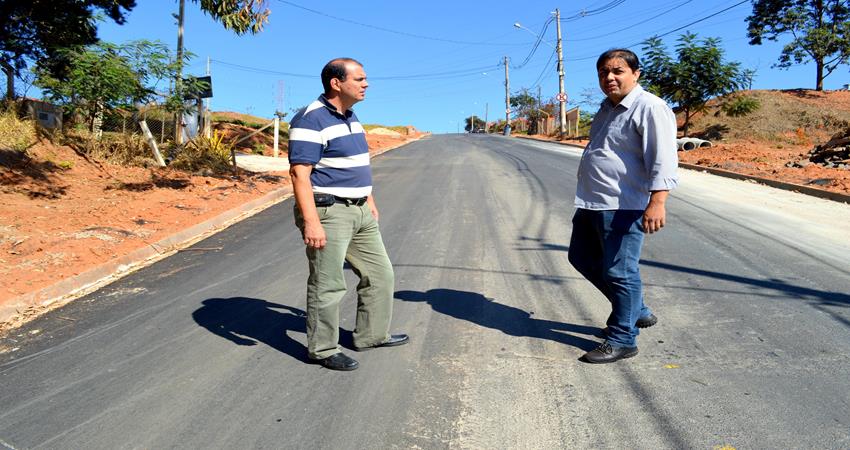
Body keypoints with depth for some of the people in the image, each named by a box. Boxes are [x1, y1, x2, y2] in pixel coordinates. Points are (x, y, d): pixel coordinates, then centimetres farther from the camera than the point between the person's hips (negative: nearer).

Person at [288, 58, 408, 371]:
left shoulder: (350, 117, 14)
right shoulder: (311, 120, -15)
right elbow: (299, 173, -21)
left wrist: (370, 202, 22)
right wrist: (311, 222, -26)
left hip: (359, 212, 9)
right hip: (327, 213, -9)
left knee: (379, 274, 15)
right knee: (327, 285, 0)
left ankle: (372, 335, 30)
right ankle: (322, 349, 17)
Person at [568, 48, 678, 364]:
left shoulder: (649, 108, -13)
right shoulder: (608, 107, 17)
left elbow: (663, 160, -22)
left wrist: (656, 201, -32)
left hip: (623, 207, -10)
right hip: (591, 204, 10)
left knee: (619, 272, -4)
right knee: (582, 258, 18)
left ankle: (622, 340, 11)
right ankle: (635, 312, 31)